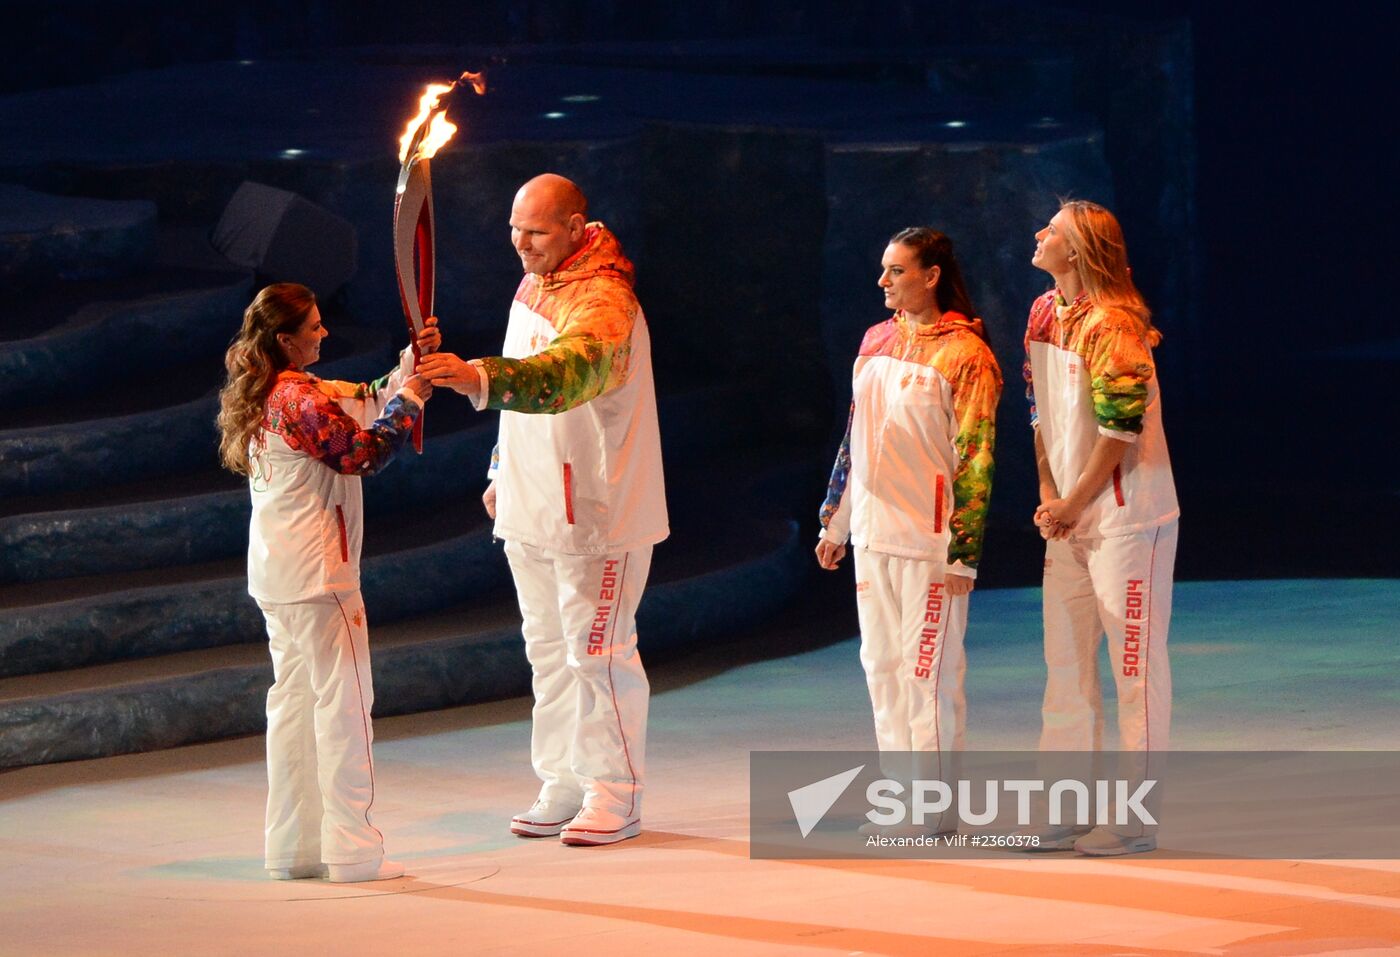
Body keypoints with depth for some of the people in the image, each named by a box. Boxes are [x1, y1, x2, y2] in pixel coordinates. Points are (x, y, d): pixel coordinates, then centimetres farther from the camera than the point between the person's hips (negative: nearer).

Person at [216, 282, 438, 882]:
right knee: (343, 699, -5)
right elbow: (364, 452, -13)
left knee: (293, 699, 12)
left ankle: (292, 848, 15)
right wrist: (409, 401, -2)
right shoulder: (300, 398, -16)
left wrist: (408, 365, 12)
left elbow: (363, 405, 17)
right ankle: (352, 850, -5)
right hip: (317, 570, -10)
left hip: (273, 575, 10)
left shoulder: (260, 398, 13)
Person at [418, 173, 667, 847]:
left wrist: (479, 378, -55)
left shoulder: (602, 299, -20)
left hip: (596, 509, -9)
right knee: (548, 648, 14)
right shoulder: (533, 286, 10)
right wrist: (502, 473, 20)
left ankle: (616, 796, 6)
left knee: (597, 651, -3)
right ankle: (563, 787, 22)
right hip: (533, 511, 9)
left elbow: (569, 371, -41)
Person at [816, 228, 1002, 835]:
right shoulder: (877, 341, 12)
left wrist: (963, 552, -15)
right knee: (882, 666, 9)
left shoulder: (964, 354, -9)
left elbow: (975, 458, -11)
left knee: (929, 671, -5)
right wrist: (835, 520, 20)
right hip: (873, 533, 7)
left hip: (929, 537, -7)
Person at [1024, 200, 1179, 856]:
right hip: (1068, 520, 9)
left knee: (1135, 665, -4)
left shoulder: (1111, 324, -17)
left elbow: (1122, 428, -19)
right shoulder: (1044, 315, 9)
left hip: (1127, 517, -9)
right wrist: (1047, 493, 5)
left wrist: (1075, 503, -12)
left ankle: (1135, 819, -1)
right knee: (1066, 660, 10)